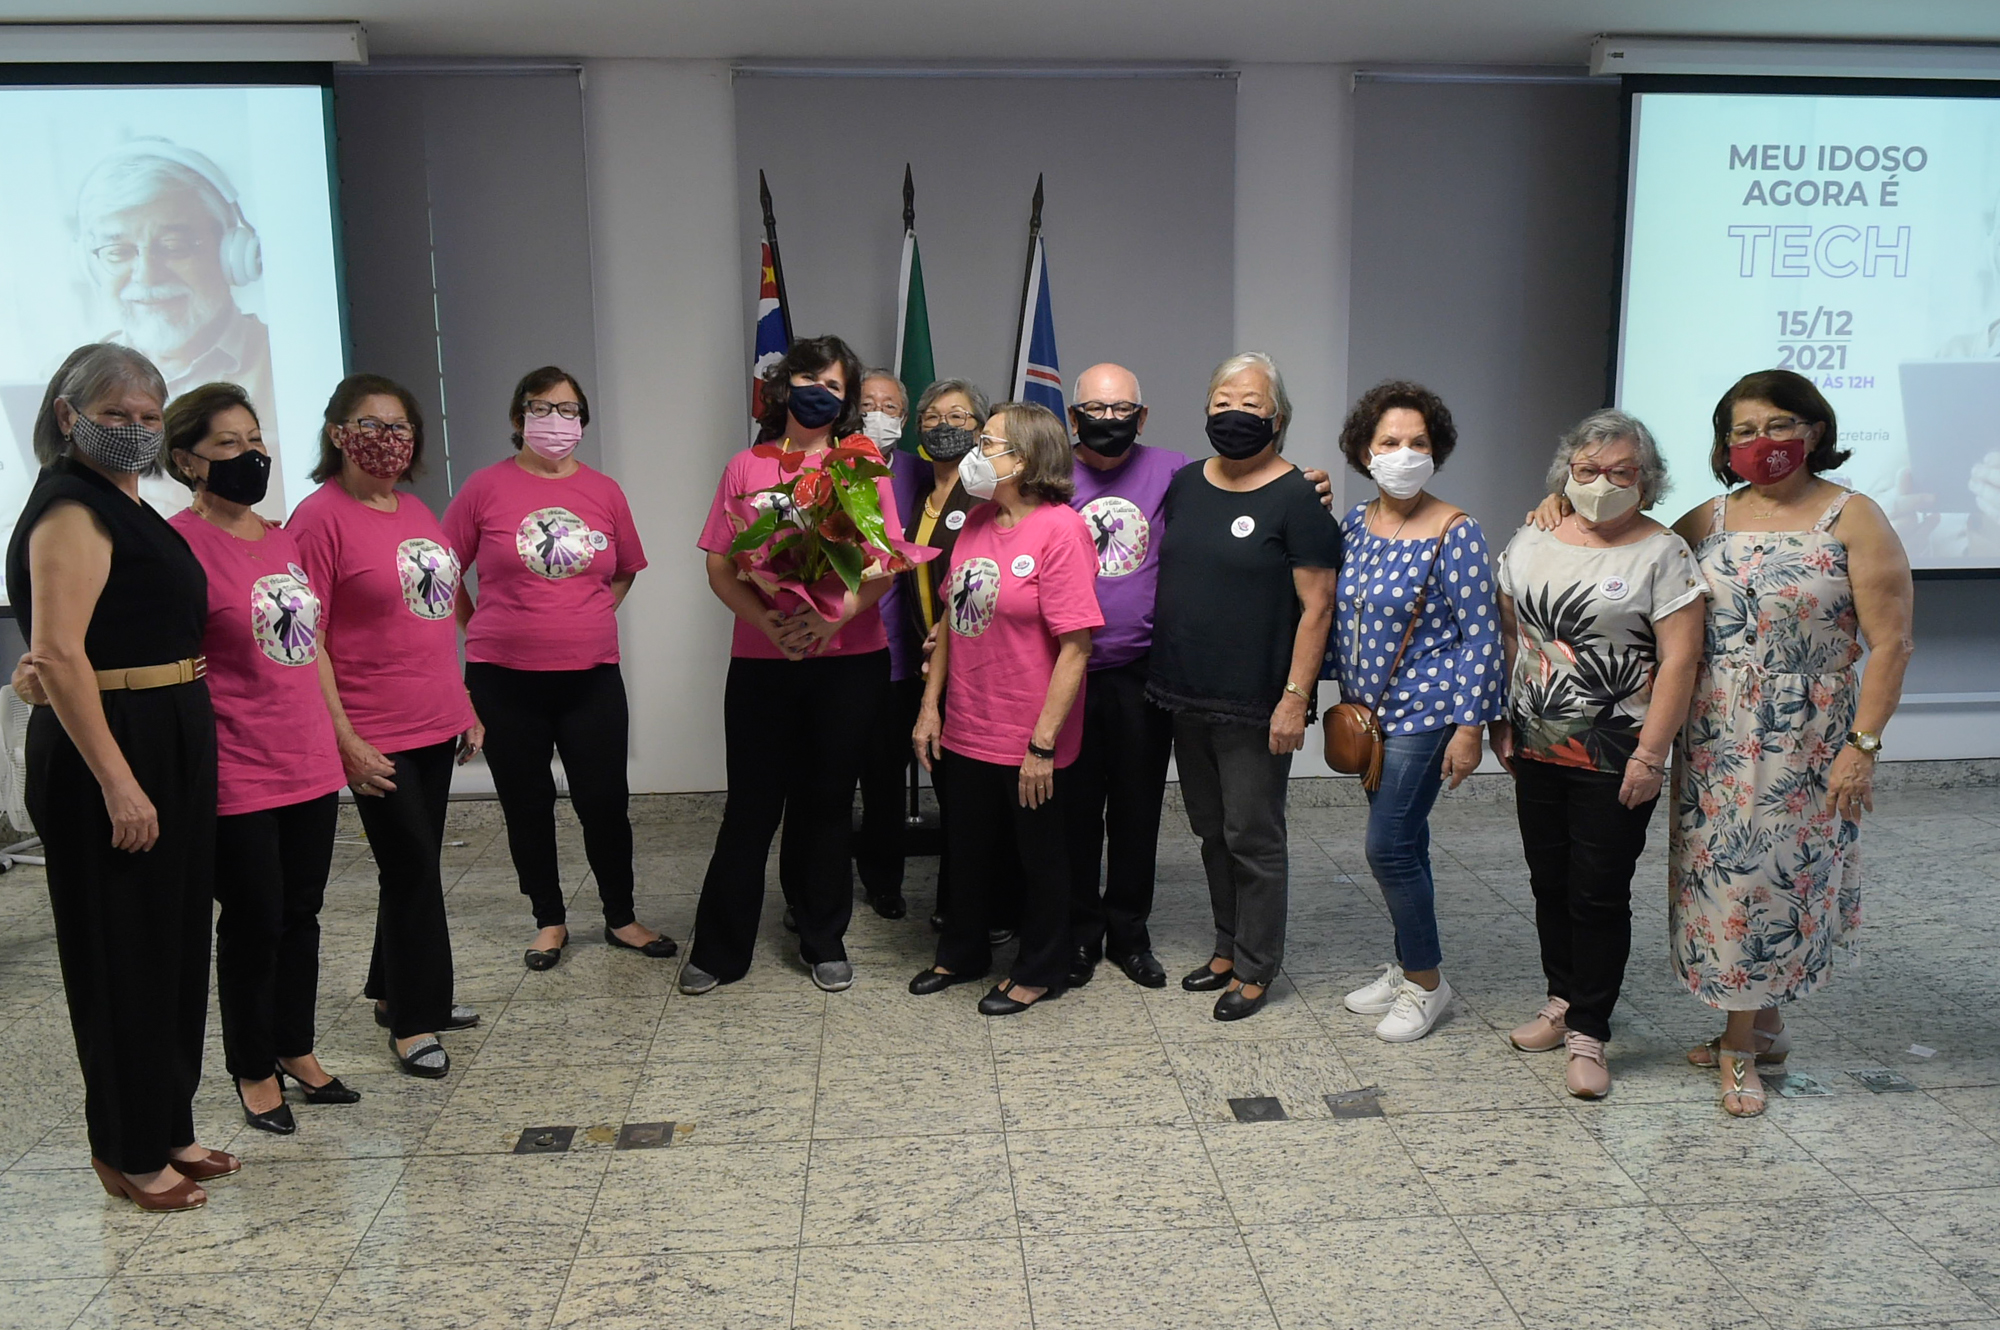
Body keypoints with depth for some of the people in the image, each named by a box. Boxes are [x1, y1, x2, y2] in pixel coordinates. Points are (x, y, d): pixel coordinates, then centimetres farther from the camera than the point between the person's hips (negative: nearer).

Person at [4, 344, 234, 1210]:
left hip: (169, 743, 9)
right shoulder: (71, 508, -14)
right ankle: (128, 1153, 16)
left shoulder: (129, 506, 15)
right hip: (106, 749, -9)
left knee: (175, 942, 15)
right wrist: (117, 781, -25)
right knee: (123, 953, 1)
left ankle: (166, 1129, 29)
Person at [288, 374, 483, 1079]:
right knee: (412, 867, -1)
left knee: (415, 863, 16)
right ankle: (411, 1023, 13)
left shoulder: (415, 511, 11)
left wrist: (464, 705, 16)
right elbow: (306, 642, -14)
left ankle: (395, 990, 33)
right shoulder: (320, 517, -11)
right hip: (376, 735, -7)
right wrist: (345, 741, -17)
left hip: (436, 723, 7)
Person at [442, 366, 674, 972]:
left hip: (592, 676, 1)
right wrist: (479, 628, 3)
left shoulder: (604, 491, 4)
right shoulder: (486, 487, -2)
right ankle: (549, 922, 26)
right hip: (504, 678, -1)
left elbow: (626, 570, 18)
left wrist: (591, 618, 8)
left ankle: (621, 918, 22)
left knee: (605, 800, 4)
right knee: (527, 804, 10)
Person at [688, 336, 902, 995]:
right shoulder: (746, 468, 8)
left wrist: (837, 613, -20)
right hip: (761, 661, 0)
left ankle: (824, 941, 24)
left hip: (848, 660, 0)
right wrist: (767, 619, -15)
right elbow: (719, 567, 3)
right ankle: (718, 949, 16)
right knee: (752, 804, 3)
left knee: (829, 801, 9)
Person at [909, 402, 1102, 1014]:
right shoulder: (978, 521, 6)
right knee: (970, 849, 21)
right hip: (965, 732, 7)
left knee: (1037, 855, 12)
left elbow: (1076, 647, -19)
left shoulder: (1060, 529, -17)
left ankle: (1039, 970, 31)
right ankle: (962, 953, 41)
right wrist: (930, 705, 9)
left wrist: (1043, 744, -20)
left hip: (1028, 741, -7)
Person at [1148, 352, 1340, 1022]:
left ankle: (1256, 968, 18)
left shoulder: (1296, 500, -10)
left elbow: (1316, 607, -13)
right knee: (1212, 832, 17)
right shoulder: (1185, 485, 9)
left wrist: (1295, 697, -18)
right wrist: (1161, 672, 12)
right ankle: (1228, 948, 32)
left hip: (1254, 708, -6)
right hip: (1186, 696, 7)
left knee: (1253, 838, 3)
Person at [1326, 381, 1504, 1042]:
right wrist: (1345, 693, 15)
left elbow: (1480, 635, -13)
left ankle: (1426, 982, 11)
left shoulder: (1454, 533, -13)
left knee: (1388, 845, -7)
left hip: (1425, 710, -6)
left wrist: (1470, 727, -15)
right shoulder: (1354, 522, 5)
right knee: (1403, 841, 15)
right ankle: (1407, 968, 28)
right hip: (1369, 711, 6)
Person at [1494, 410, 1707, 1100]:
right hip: (1536, 749, 5)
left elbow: (1679, 659, -11)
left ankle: (1588, 1034, 12)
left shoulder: (1663, 553, -7)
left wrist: (1650, 755, -15)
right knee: (1549, 882, 14)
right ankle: (1563, 1001, 30)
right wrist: (1501, 721, 12)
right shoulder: (1531, 542, 7)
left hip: (1615, 756, -5)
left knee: (1599, 894, 1)